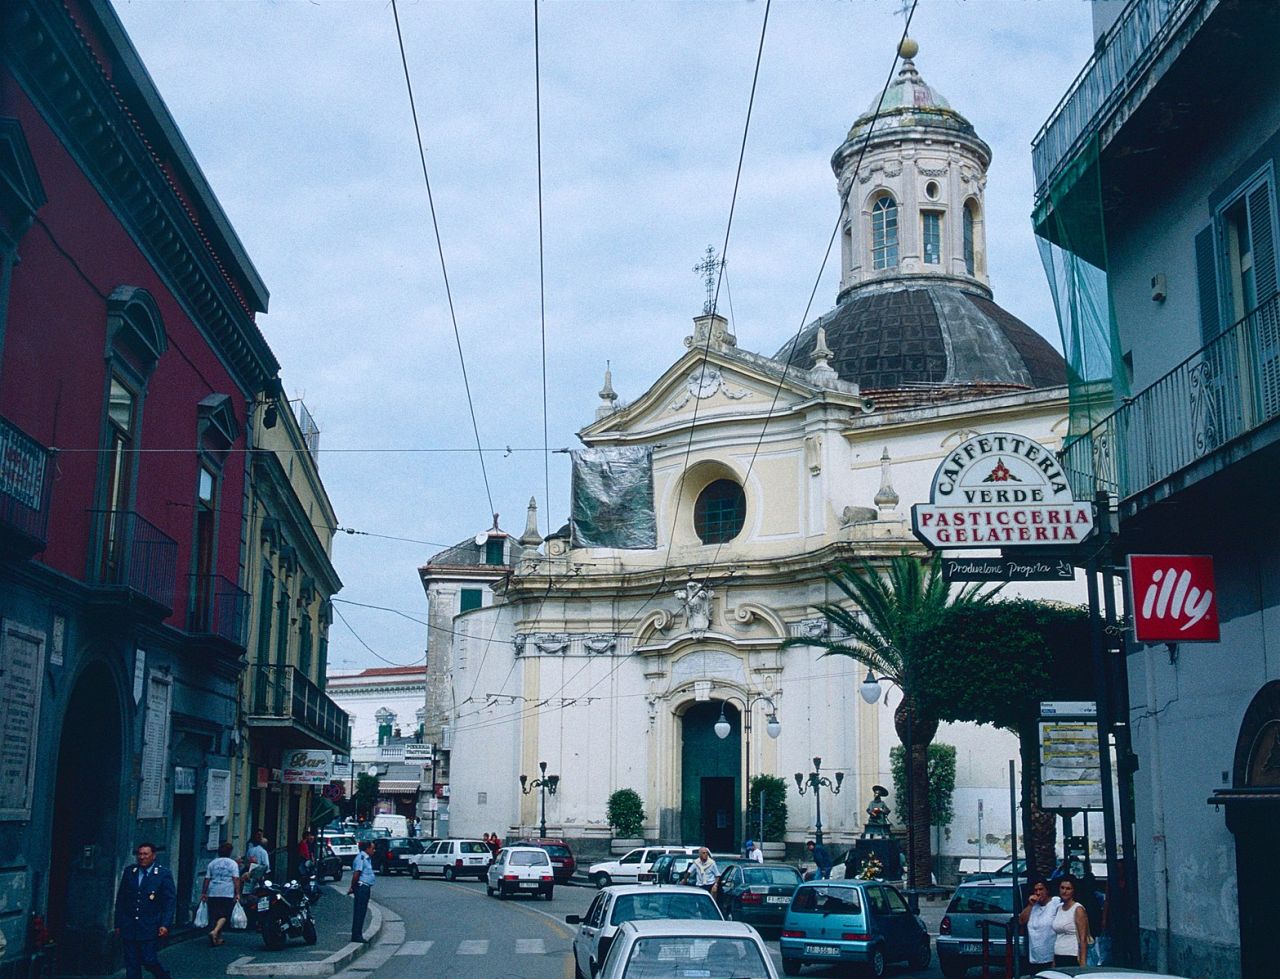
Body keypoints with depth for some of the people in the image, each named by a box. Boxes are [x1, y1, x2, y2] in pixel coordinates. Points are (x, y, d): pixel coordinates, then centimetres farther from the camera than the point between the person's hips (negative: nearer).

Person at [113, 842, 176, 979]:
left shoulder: (163, 875, -2)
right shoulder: (129, 872, 9)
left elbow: (170, 901, -4)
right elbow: (120, 899, 13)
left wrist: (165, 924, -13)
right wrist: (118, 924, 10)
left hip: (150, 928, -4)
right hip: (129, 927, 4)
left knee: (149, 961, -6)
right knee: (131, 965, 4)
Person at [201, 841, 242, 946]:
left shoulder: (212, 863, 13)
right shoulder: (233, 864, 3)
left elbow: (207, 879, 11)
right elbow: (236, 879, -6)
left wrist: (203, 893, 15)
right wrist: (237, 893, -7)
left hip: (213, 893, 3)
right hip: (228, 893, -3)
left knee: (214, 915, 10)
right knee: (224, 915, -1)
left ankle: (218, 938, 14)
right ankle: (215, 931, -24)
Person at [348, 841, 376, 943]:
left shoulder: (367, 858, 17)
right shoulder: (361, 858, -15)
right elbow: (356, 874, -20)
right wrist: (352, 887, -17)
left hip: (366, 887, 10)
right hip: (361, 887, -10)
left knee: (362, 911, 12)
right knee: (359, 911, -8)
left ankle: (358, 935, 17)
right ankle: (356, 935, -6)